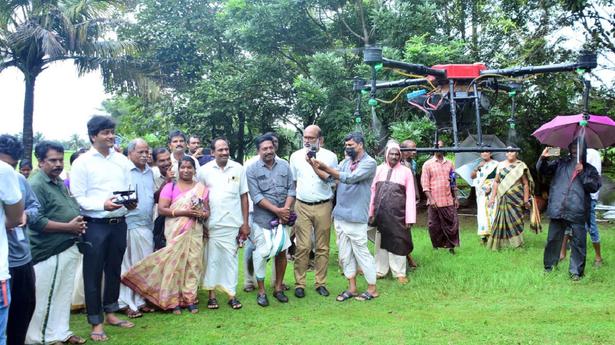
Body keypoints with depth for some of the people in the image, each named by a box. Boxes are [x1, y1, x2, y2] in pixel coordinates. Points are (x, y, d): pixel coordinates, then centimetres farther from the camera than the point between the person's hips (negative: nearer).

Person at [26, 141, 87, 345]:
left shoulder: (61, 184, 15)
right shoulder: (36, 185, -13)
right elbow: (37, 221, -21)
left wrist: (79, 223, 4)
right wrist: (69, 227, -18)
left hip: (69, 248, 9)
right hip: (49, 252, -9)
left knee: (63, 295, 15)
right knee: (43, 298, 0)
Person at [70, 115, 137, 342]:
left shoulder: (122, 160, 8)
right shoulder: (82, 162, -6)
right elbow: (77, 198, -9)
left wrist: (130, 202, -9)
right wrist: (103, 204, -22)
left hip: (119, 223, 5)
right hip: (95, 225, -5)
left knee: (114, 270, 15)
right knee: (93, 273, 3)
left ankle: (110, 314, 30)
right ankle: (96, 322, 13)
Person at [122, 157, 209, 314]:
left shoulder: (201, 188, 11)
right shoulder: (170, 187, 2)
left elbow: (207, 210, 15)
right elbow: (161, 209, -6)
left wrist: (202, 214, -9)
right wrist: (183, 212, -16)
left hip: (195, 232, 3)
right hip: (175, 232, -3)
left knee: (193, 263, 1)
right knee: (174, 263, -5)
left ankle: (190, 299, 11)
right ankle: (173, 301, 3)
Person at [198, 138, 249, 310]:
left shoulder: (238, 169, 3)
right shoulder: (204, 170, 2)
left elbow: (244, 196, 6)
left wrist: (245, 223, 2)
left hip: (233, 223, 0)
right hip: (211, 223, 0)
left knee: (231, 258, 4)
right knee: (212, 258, 5)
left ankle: (231, 294, 12)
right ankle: (212, 294, 15)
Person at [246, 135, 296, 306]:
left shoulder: (284, 166, 5)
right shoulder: (252, 169, -5)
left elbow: (291, 190, 3)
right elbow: (256, 196, -11)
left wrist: (286, 210, -11)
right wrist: (277, 210, -16)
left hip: (282, 218, 3)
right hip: (262, 219, -3)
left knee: (282, 252, 9)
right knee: (261, 254, -2)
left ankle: (278, 288, 24)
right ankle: (261, 291, 11)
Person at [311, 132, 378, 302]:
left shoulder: (369, 163, -9)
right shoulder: (346, 162, 11)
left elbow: (350, 178, -22)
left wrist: (325, 167, -23)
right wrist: (316, 167, -13)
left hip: (356, 218, -6)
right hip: (339, 215, 7)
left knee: (361, 252, 1)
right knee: (345, 254, 12)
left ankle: (372, 289, 14)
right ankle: (352, 288, 23)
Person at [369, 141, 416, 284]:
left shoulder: (406, 171, 0)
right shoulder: (378, 170, 6)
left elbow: (410, 196, -3)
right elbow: (373, 191, 6)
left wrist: (410, 217, -8)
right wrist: (371, 212, 1)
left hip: (397, 214, -2)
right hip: (381, 213, 2)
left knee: (398, 242, 3)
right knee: (381, 242, 12)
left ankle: (399, 273, 12)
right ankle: (380, 270, 22)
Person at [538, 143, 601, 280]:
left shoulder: (589, 169, 12)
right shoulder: (560, 163, 14)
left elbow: (594, 186, -1)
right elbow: (542, 170, 7)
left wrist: (582, 173, -11)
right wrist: (543, 158, -13)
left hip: (577, 212, -1)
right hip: (557, 210, 1)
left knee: (578, 242, -1)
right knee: (553, 239, 8)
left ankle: (576, 271, 8)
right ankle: (549, 267, 20)